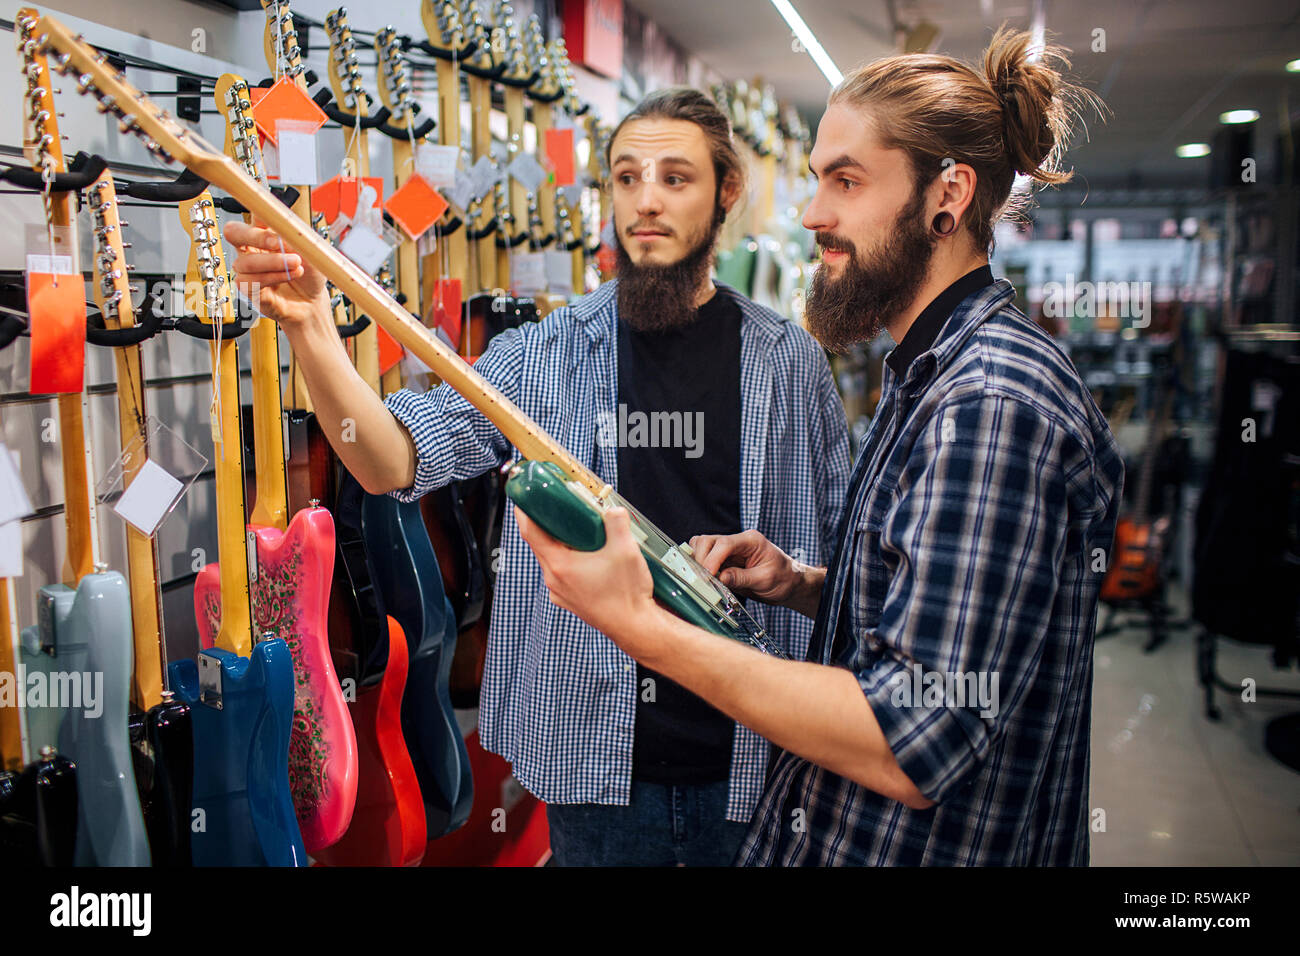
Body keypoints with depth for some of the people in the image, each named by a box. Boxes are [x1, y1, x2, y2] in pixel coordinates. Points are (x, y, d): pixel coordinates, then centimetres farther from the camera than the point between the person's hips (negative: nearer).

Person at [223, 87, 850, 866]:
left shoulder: (791, 362, 0)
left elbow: (841, 553, 5)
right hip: (598, 759, 0)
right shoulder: (546, 354, -2)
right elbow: (394, 462, -14)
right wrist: (310, 327, -27)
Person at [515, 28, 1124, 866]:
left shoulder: (993, 405, -26)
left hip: (934, 847, -9)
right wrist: (803, 586, -3)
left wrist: (641, 625, -28)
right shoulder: (934, 375, 8)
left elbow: (917, 748, -30)